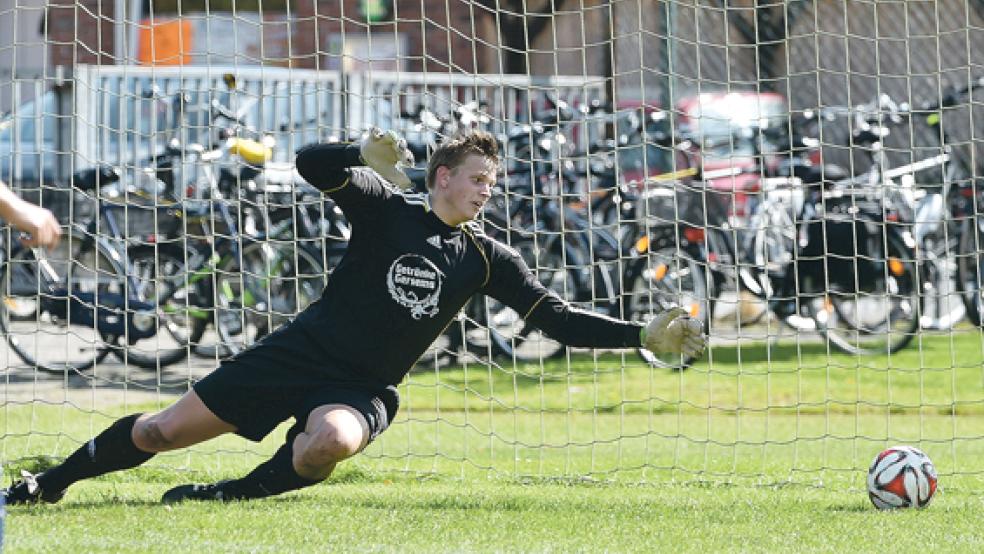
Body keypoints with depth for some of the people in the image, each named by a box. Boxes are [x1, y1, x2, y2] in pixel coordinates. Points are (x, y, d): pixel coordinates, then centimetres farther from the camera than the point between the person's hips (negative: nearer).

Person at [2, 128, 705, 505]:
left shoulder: (488, 259, 3)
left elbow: (560, 319, 3)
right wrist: (366, 155, -35)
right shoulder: (386, 209, -4)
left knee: (333, 440, -37)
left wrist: (646, 333, -6)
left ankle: (225, 496, -17)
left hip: (364, 389, 1)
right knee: (164, 431, -2)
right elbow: (311, 162, -16)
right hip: (302, 352, -1)